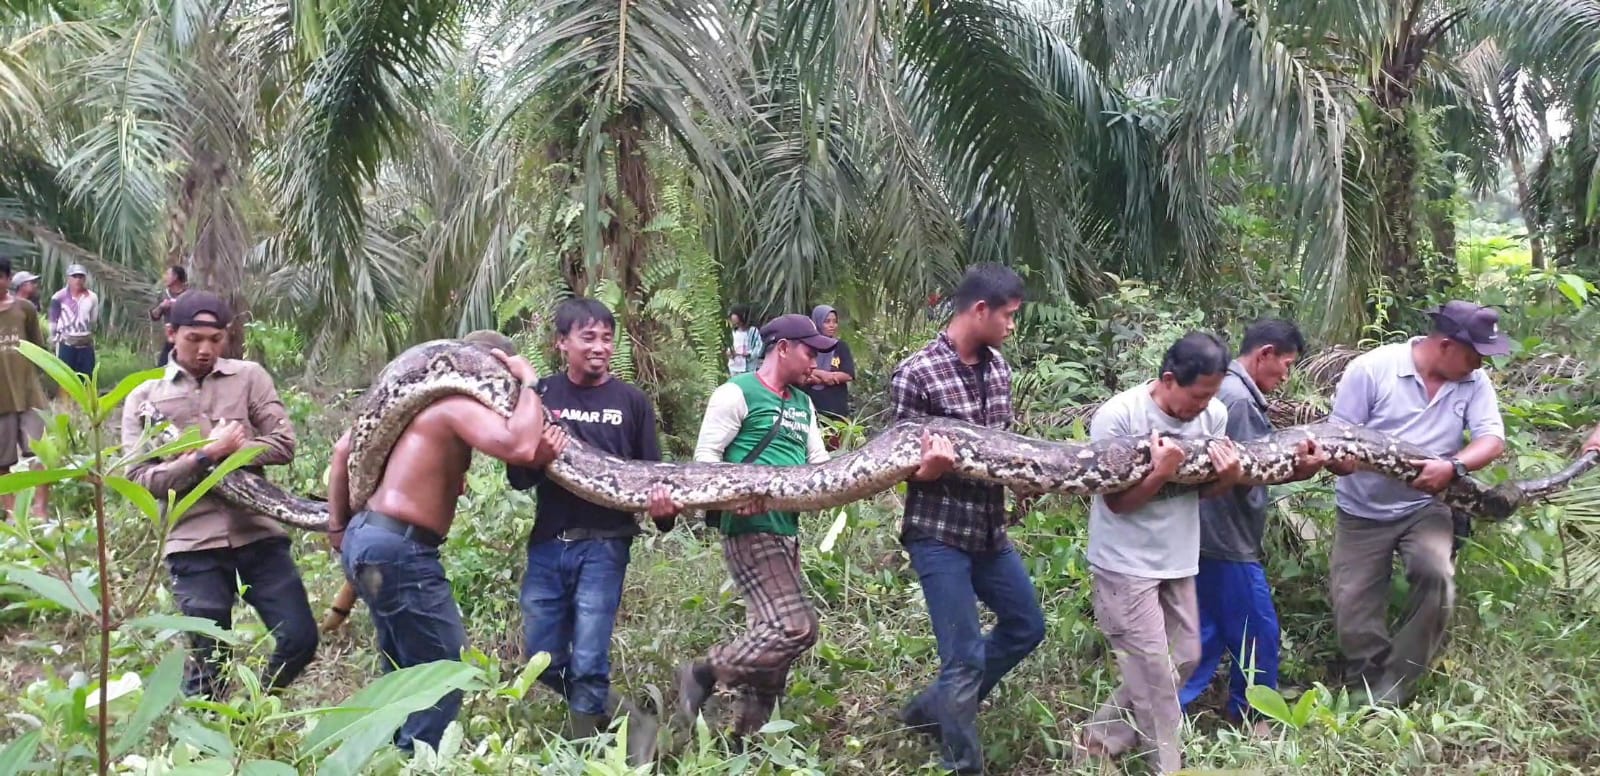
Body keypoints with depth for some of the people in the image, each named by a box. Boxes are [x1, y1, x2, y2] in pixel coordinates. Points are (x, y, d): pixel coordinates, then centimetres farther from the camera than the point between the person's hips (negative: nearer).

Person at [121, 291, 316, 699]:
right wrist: (208, 453, -14)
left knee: (300, 640, 1)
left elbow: (283, 445, -1)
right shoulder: (144, 398, 6)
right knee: (209, 660, 1)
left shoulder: (249, 377, 7)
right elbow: (142, 479, -3)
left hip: (259, 534, 1)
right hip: (194, 545, -1)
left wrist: (220, 451, -12)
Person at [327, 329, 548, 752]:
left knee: (406, 668, 22)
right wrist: (529, 382, -15)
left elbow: (344, 449, 20)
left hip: (367, 539, 10)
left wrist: (338, 527, 22)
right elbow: (520, 447, -30)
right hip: (398, 550, -10)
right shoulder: (459, 405, -12)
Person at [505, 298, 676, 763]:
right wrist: (537, 460, -17)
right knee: (543, 663, 10)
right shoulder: (541, 395, 5)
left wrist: (663, 509, -19)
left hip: (603, 546, -3)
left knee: (588, 667, -5)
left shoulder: (632, 401, 2)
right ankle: (630, 725, 30)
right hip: (547, 544, 3)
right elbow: (517, 478, 5)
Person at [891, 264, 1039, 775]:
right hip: (939, 534, -8)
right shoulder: (915, 375, -17)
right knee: (965, 657, -2)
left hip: (990, 530, 8)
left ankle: (933, 709, 32)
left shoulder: (998, 367, 5)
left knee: (1026, 627, 19)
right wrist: (929, 468, -34)